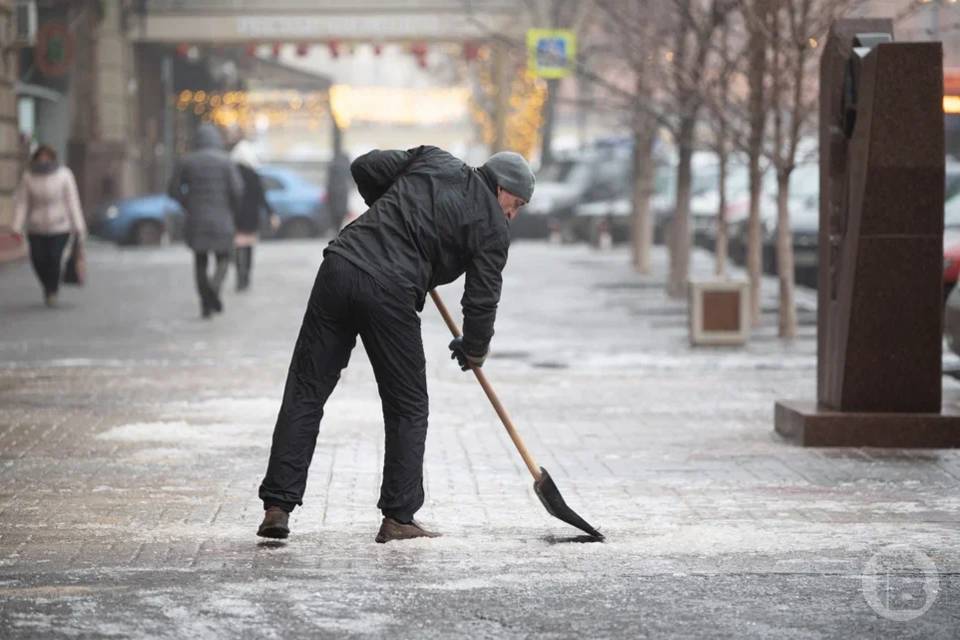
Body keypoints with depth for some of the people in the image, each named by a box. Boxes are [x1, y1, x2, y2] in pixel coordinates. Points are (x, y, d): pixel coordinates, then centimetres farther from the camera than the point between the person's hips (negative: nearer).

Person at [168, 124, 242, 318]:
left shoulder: (187, 161, 1)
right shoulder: (225, 161, -5)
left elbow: (174, 190, -1)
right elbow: (236, 187, -13)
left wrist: (188, 205, 14)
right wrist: (233, 207, 5)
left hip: (195, 220, 2)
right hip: (221, 219, -2)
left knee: (200, 260, 14)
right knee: (223, 259, 11)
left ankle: (206, 304, 8)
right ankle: (215, 286, -19)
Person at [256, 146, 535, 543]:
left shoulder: (432, 160, 20)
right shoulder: (492, 227, 7)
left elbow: (364, 168, 22)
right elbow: (482, 299, 6)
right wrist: (473, 350, 24)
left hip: (339, 267, 5)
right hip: (390, 293, -5)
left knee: (305, 393, 7)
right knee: (408, 408, 12)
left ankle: (277, 507, 3)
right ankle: (398, 518, 11)